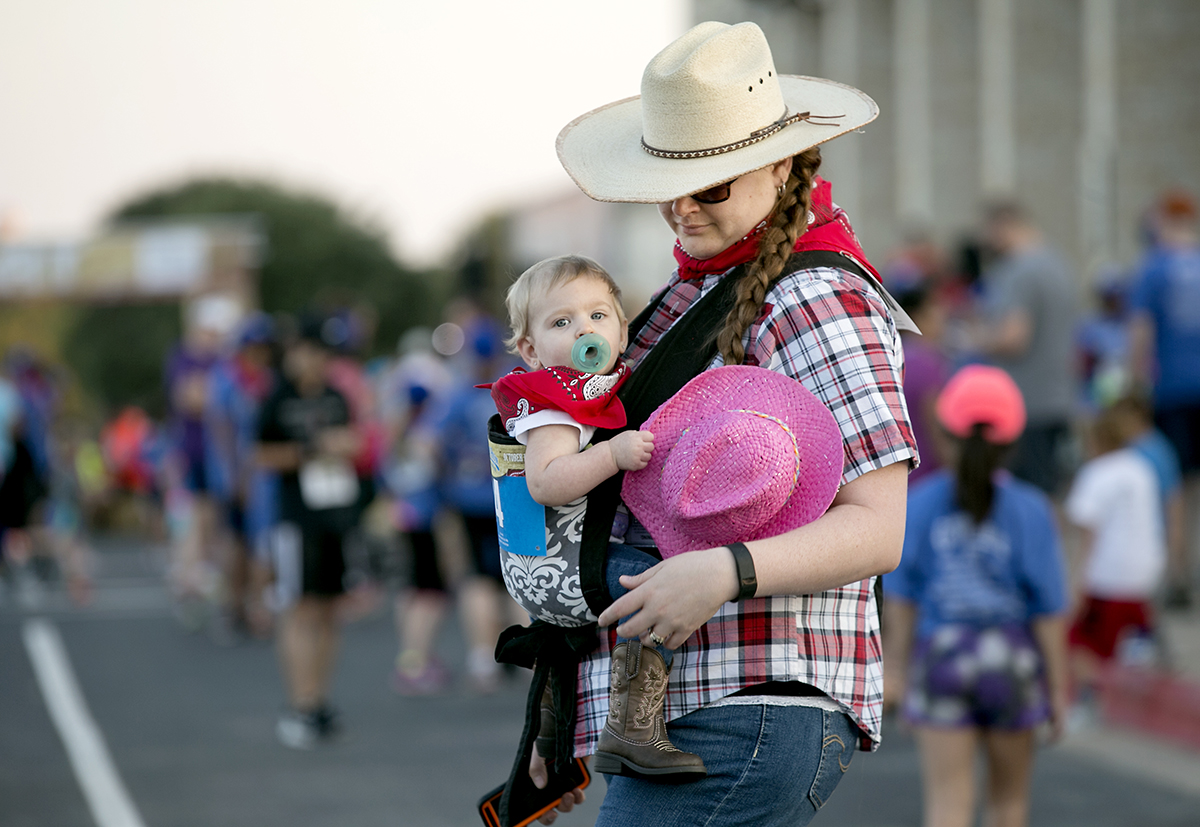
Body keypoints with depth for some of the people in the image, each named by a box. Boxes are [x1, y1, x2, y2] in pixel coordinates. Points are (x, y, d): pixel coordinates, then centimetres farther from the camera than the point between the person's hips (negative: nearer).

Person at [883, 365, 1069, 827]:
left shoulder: (919, 504, -7)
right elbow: (1048, 611, -9)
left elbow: (900, 598, -3)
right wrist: (1058, 687, 0)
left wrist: (896, 668, 8)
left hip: (941, 660, 0)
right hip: (1011, 665, 0)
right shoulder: (1030, 511, -11)